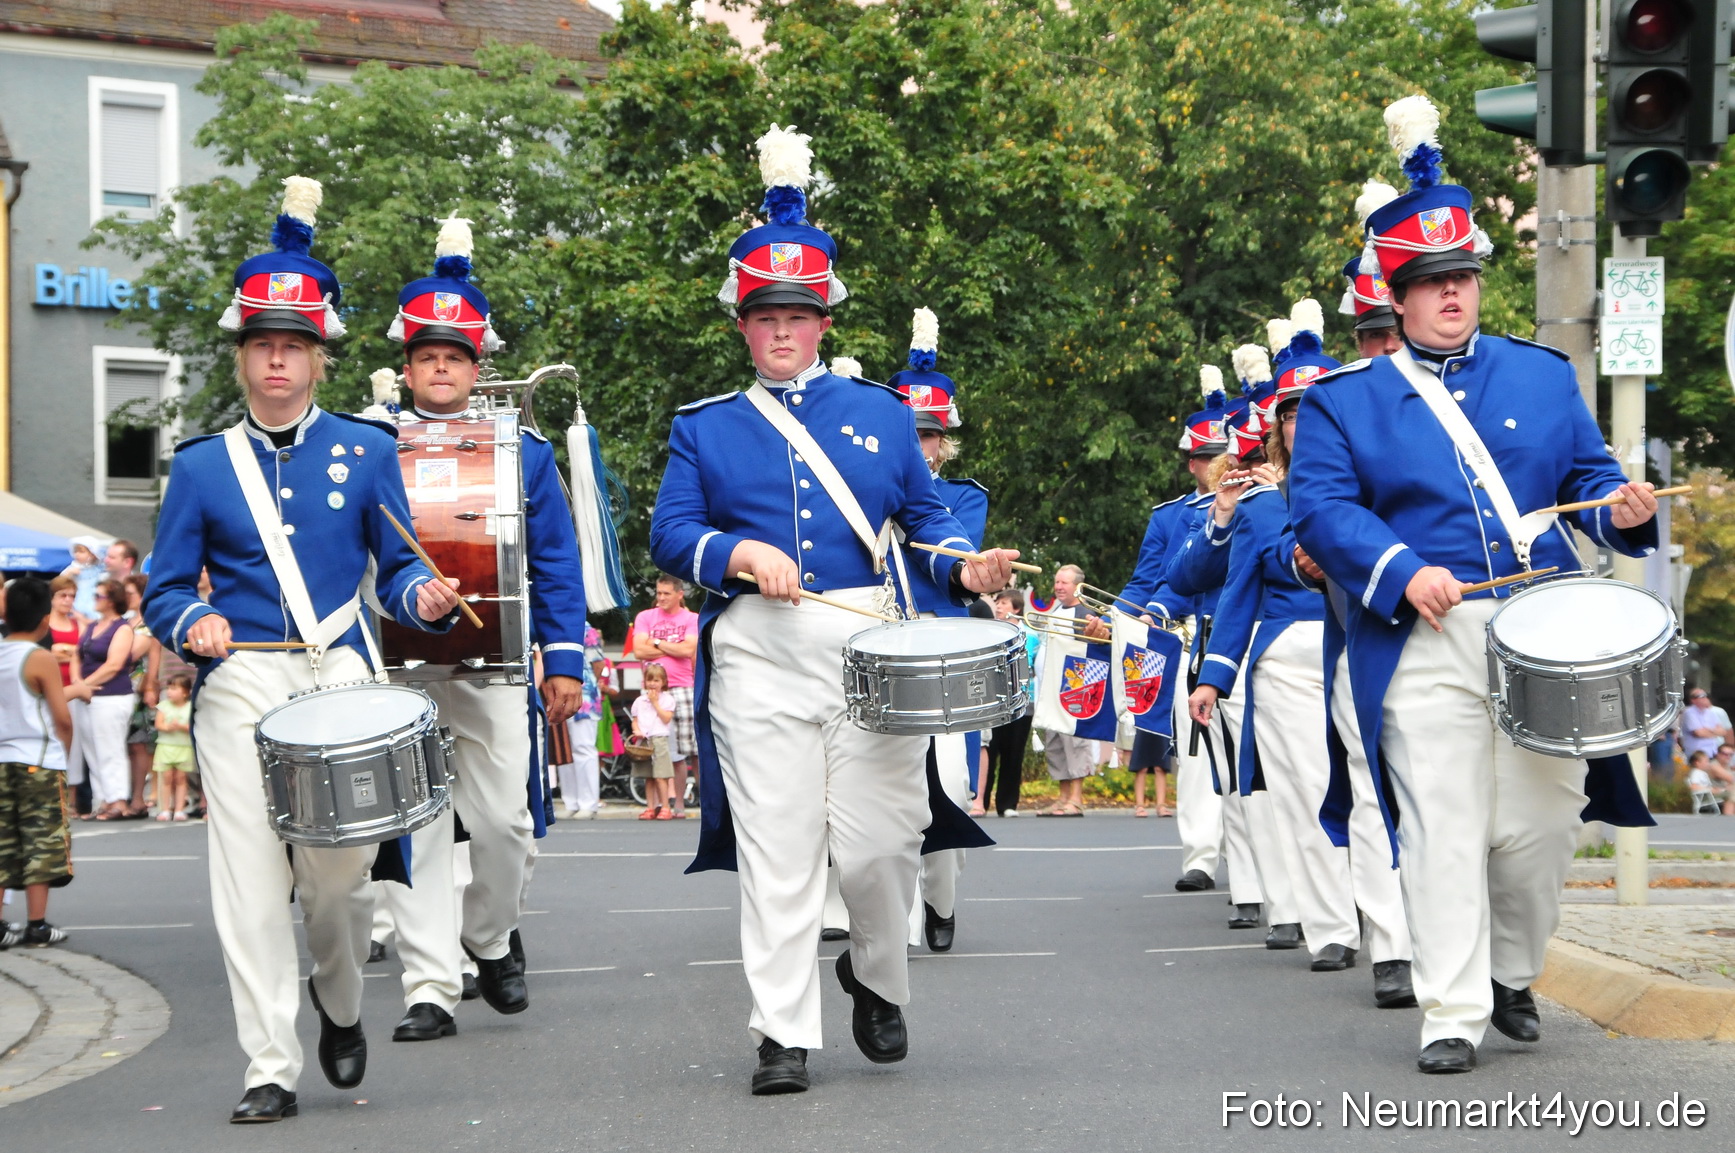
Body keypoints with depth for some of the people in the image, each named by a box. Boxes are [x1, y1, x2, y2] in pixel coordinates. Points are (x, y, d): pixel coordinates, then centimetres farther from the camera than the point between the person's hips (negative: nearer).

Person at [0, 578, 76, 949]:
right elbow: (63, 719, -11)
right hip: (39, 760, -5)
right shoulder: (40, 659, -10)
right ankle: (37, 925, -1)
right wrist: (62, 754, 6)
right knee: (40, 843, 1)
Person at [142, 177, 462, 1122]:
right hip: (238, 684, 0)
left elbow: (396, 566, 10)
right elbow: (165, 590, 8)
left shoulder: (367, 452, 9)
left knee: (340, 868, -4)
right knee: (248, 879, -5)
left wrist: (424, 596, -13)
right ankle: (270, 1070, 0)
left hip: (339, 678, 0)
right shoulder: (201, 465, 8)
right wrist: (193, 624, -14)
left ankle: (340, 1002, 28)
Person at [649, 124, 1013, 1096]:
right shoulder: (706, 429, 11)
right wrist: (738, 551, -16)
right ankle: (784, 1035, 2)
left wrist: (968, 568, -6)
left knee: (881, 844, -1)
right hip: (759, 658, -1)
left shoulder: (881, 414, 15)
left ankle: (880, 980, 27)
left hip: (872, 646, 1)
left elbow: (927, 515, 14)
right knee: (776, 852, -4)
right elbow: (671, 534, 4)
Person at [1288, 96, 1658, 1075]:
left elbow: (1587, 476, 16)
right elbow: (1321, 506, -5)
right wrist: (1402, 572, -19)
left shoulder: (1542, 376, 15)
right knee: (1444, 832, -6)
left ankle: (1513, 973, 27)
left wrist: (1623, 509, -8)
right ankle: (1453, 1014, -1)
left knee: (1542, 826, 3)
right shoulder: (1345, 400, 5)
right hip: (1427, 650, -3)